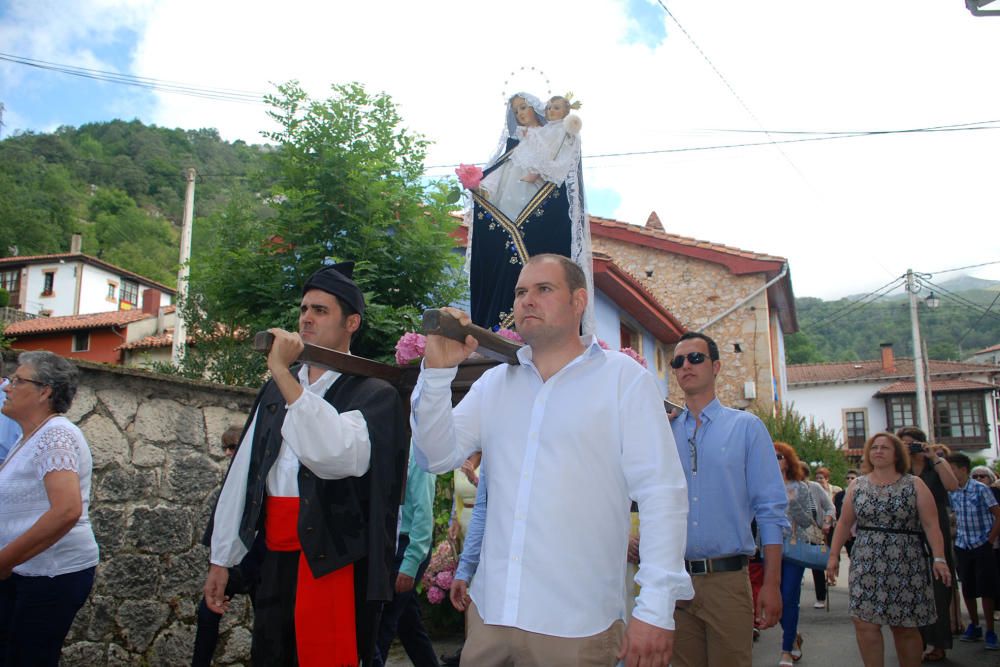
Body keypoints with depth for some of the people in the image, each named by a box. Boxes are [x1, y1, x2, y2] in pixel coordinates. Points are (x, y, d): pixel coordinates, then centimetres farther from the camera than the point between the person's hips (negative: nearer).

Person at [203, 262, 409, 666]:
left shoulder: (374, 395, -6)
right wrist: (222, 558, 13)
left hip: (332, 560, -5)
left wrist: (282, 371, -22)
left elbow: (335, 455, -25)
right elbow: (243, 472, 13)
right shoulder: (276, 389, 12)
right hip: (275, 556, 6)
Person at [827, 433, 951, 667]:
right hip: (866, 566, 2)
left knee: (905, 627, 4)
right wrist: (834, 555, 3)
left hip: (906, 566, -2)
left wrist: (939, 558, -16)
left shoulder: (914, 485, 1)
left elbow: (931, 524, -5)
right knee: (864, 623, -6)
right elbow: (844, 523, 9)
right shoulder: (857, 486, 8)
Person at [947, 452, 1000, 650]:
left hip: (982, 547, -4)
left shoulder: (981, 489, -10)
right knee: (968, 589, 9)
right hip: (962, 547, 4)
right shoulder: (951, 493, 2)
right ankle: (974, 626, 23)